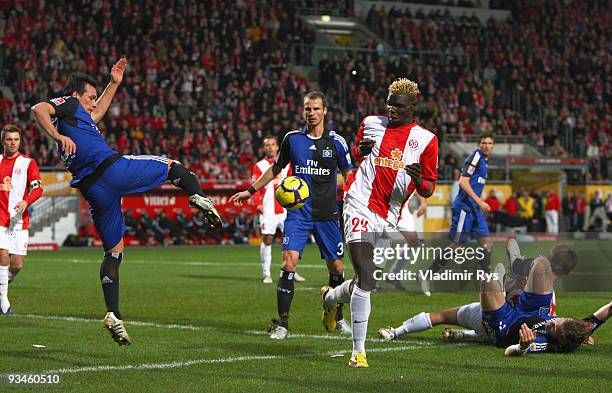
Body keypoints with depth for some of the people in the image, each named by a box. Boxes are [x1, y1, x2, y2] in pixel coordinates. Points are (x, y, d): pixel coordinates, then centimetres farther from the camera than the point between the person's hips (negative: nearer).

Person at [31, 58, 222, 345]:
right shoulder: (67, 105, 6)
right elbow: (38, 109, -14)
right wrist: (57, 136, -24)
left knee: (113, 252, 14)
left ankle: (113, 315, 5)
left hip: (93, 190, 8)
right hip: (113, 168, -8)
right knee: (171, 165, 15)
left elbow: (97, 112, 50)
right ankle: (198, 197, -13)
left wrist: (113, 84, 50)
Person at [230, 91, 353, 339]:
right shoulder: (292, 139, 4)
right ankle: (282, 323, -11)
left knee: (336, 267, 5)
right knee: (289, 262, -16)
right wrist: (250, 191, 17)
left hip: (328, 214, 0)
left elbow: (349, 175, 8)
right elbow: (275, 168, 18)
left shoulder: (336, 142, 0)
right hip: (298, 212, 0)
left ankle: (337, 318, 27)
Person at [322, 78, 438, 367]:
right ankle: (358, 351, -14)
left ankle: (330, 298, 46)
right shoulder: (371, 124, 6)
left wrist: (418, 180, -17)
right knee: (365, 278, -17)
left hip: (389, 219, 3)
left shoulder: (425, 139, 4)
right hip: (361, 207, -3)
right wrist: (360, 150, -2)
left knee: (368, 283, 12)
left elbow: (428, 191, 6)